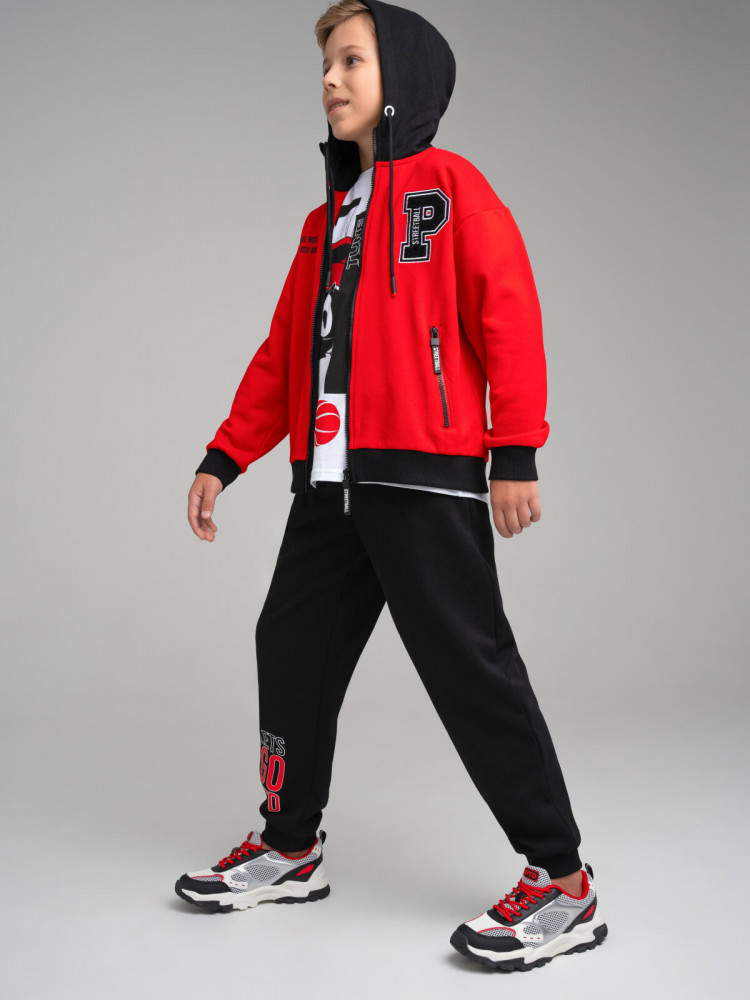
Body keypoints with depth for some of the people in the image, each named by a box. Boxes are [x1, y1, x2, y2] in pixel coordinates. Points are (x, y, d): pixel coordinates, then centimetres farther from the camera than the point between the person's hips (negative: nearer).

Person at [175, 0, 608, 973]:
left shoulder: (449, 183, 1)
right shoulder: (324, 221, 22)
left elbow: (510, 316, -8)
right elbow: (282, 354, 22)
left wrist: (516, 453, -16)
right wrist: (223, 458, 17)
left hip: (428, 477, -7)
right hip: (330, 484, 8)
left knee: (470, 665, -7)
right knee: (291, 648, 10)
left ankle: (562, 880, 4)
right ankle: (289, 848, 27)